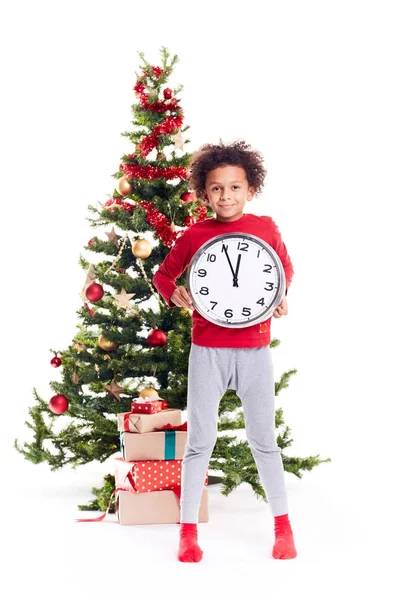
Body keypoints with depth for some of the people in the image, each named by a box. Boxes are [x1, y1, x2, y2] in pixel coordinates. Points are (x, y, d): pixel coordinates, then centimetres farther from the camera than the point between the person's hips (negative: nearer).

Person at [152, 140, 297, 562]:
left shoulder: (266, 228, 0)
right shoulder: (195, 235, -2)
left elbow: (286, 269, 16)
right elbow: (163, 274, 10)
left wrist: (280, 298, -2)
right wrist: (174, 294, -10)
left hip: (254, 349, 1)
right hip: (207, 349, 0)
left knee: (263, 439, 9)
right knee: (200, 440, 5)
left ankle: (283, 526, 23)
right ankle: (188, 531, 16)